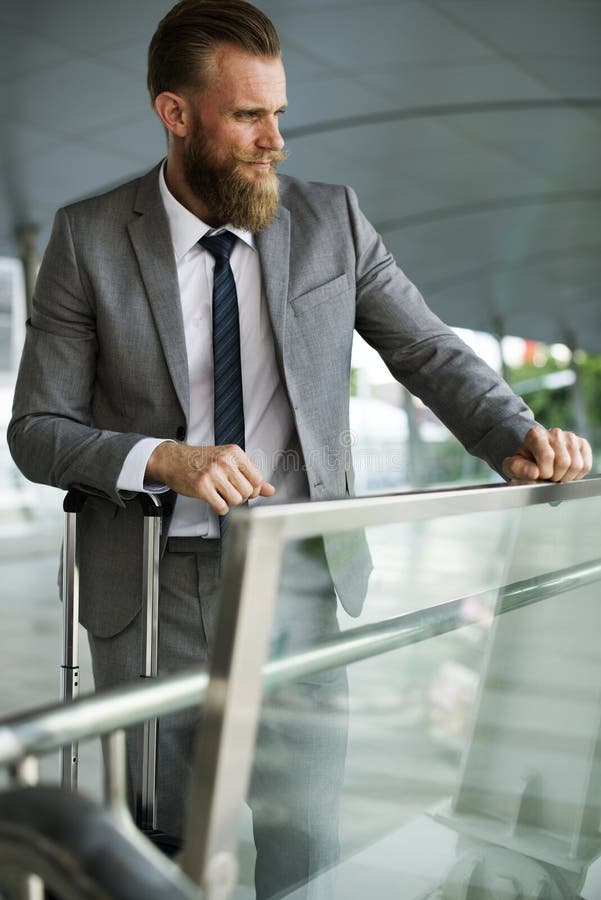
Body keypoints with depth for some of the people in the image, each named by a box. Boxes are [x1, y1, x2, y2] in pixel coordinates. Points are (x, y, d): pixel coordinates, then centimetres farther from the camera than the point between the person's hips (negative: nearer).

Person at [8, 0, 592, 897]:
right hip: (151, 590, 0)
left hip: (297, 579, 1)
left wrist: (518, 437, -16)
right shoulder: (89, 238, -4)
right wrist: (165, 459, -23)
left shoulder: (332, 220, 1)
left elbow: (431, 353, 4)